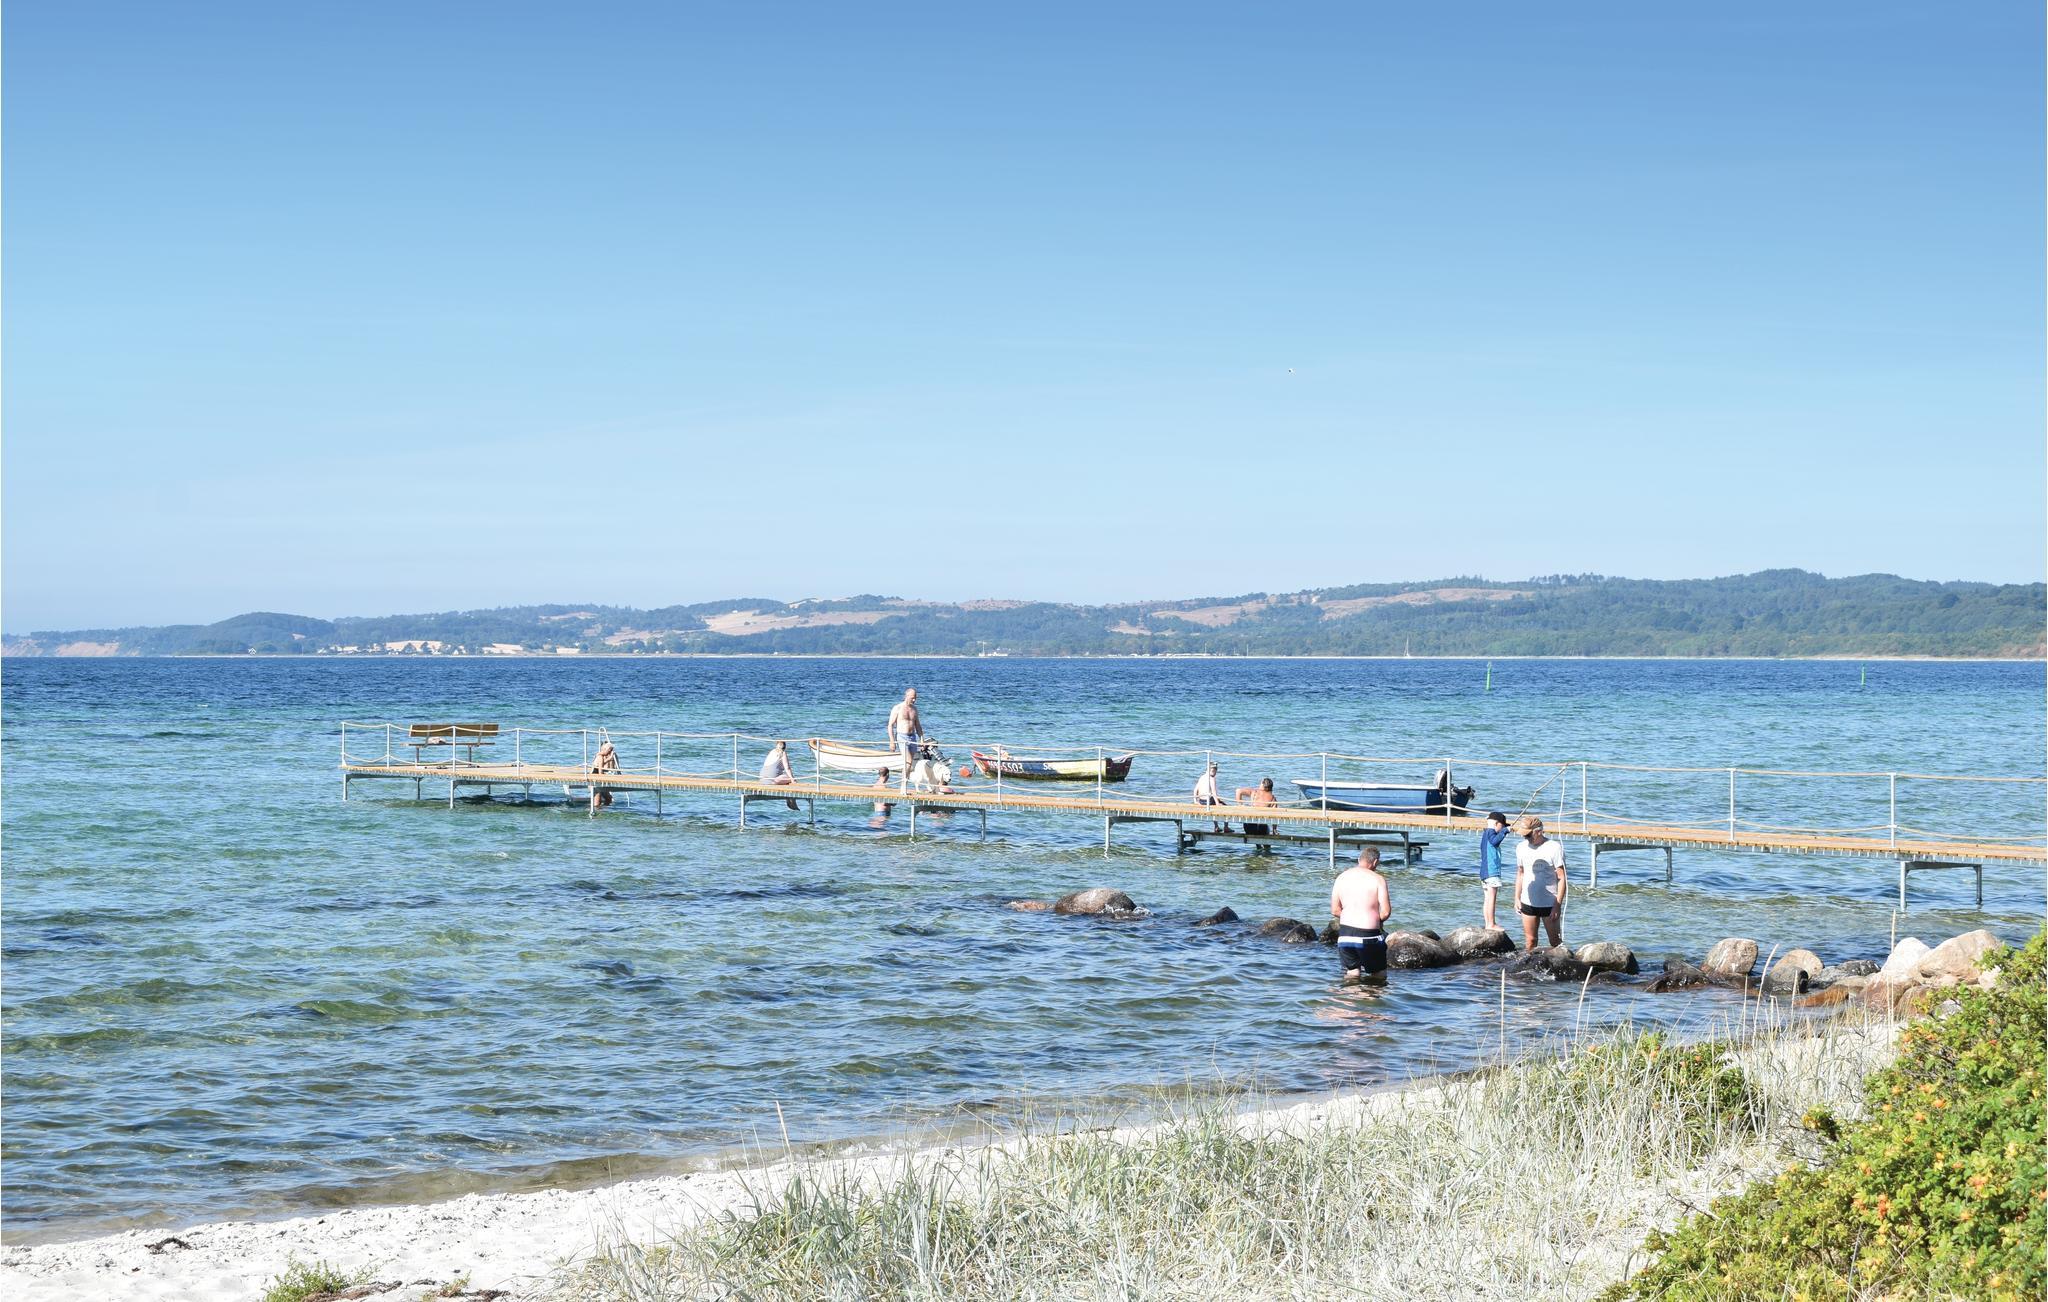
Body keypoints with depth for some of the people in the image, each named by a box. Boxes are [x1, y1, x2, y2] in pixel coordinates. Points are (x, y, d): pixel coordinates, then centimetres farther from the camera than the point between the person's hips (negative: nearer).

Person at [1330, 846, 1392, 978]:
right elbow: (1386, 912, -10)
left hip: (1345, 935, 4)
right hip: (1368, 935, -4)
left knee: (1352, 973, 14)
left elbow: (1335, 911, 8)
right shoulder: (1378, 879, -6)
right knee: (1379, 975, 9)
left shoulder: (1342, 877, 7)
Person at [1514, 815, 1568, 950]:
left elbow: (1561, 878, -10)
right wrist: (1517, 898, 9)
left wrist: (1558, 905, -14)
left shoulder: (1554, 848, -10)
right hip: (1528, 903, 4)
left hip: (1549, 904, -4)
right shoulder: (1521, 848, 5)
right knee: (1530, 941, 6)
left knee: (1555, 942, 2)